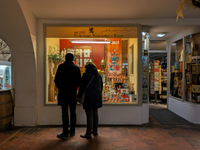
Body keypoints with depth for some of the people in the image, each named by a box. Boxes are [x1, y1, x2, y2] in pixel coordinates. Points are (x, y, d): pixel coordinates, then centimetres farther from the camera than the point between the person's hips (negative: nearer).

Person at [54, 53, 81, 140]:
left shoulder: (61, 67, -5)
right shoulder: (76, 68, 2)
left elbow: (56, 80, -4)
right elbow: (79, 81, 2)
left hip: (63, 93, -3)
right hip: (73, 93, 3)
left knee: (65, 113, 0)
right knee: (73, 112, 13)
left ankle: (65, 133, 5)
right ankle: (72, 131, 24)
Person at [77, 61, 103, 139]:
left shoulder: (86, 74, -8)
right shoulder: (98, 75, 13)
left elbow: (82, 87, -10)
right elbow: (101, 87, 19)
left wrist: (78, 96, -1)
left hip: (89, 98, -7)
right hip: (97, 98, 7)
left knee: (89, 115, -3)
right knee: (95, 114, 16)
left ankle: (88, 133, 4)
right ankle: (95, 131, 26)